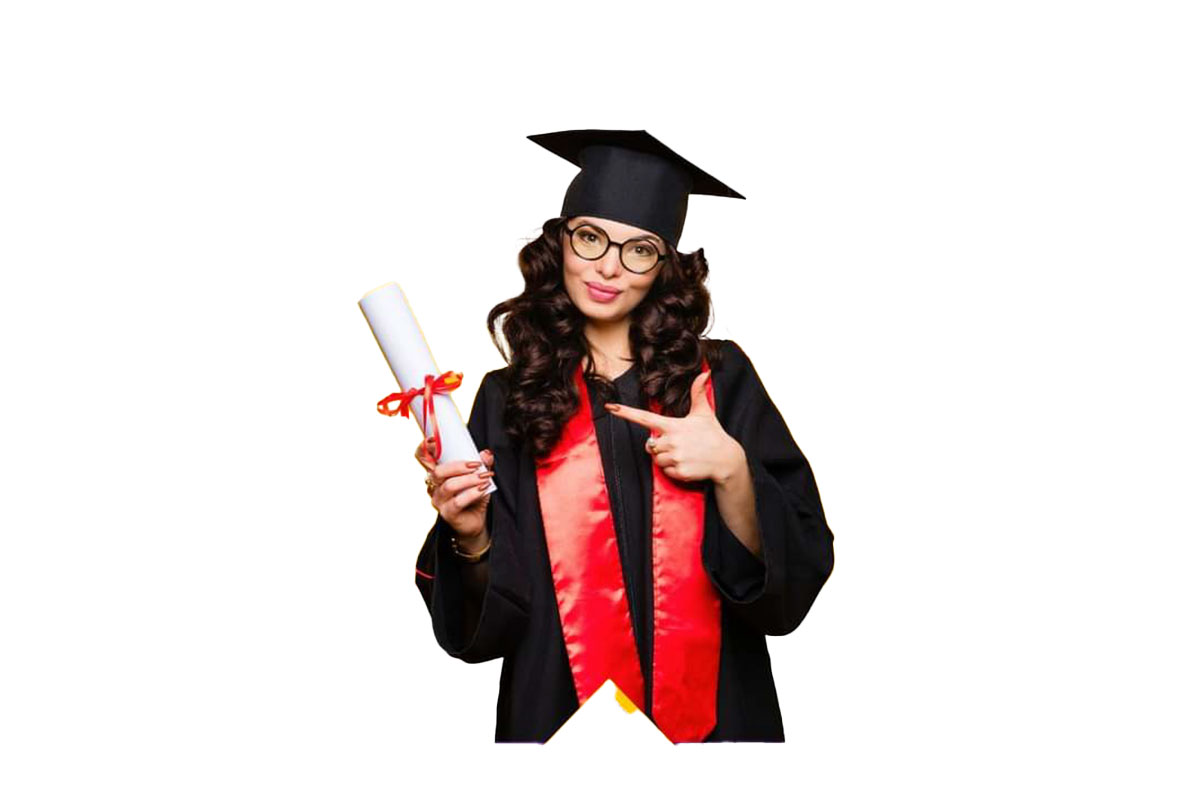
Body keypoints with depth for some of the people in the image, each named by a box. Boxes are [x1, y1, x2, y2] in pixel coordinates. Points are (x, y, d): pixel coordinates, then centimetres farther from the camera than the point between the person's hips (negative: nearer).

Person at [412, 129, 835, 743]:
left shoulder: (720, 379, -4)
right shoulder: (509, 398, -3)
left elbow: (798, 570, -8)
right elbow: (488, 620, -2)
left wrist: (729, 470, -22)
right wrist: (471, 535, -20)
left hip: (713, 712, 0)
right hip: (559, 714, 0)